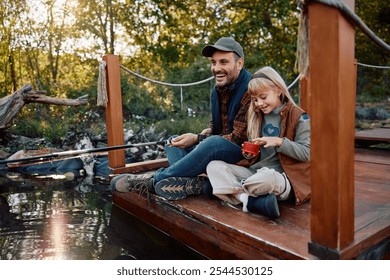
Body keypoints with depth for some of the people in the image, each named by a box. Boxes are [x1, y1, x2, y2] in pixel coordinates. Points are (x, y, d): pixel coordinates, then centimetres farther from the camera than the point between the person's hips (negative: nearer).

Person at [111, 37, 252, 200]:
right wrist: (205, 134, -6)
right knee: (173, 142, 2)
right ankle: (196, 182, -29)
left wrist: (197, 139, -20)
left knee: (213, 143, -37)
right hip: (217, 149, 9)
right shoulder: (217, 90, 10)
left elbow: (239, 137, -19)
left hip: (244, 155, -8)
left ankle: (154, 179, -23)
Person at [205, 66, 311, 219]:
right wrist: (249, 153, -1)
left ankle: (236, 192, -12)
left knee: (265, 178, -42)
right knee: (214, 166, -11)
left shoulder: (298, 117, -5)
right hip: (254, 171, 7)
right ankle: (249, 199, -30)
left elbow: (307, 152, -11)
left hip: (284, 177, -6)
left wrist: (279, 142, -22)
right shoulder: (257, 117, 13)